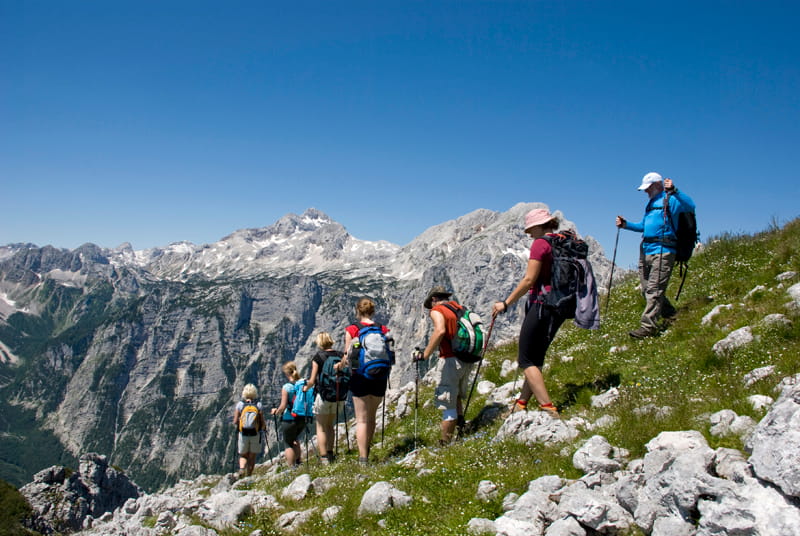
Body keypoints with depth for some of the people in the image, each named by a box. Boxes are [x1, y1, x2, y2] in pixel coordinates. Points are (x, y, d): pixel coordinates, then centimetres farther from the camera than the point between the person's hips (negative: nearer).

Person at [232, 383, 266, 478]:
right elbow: (262, 422, -6)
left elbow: (235, 422, -4)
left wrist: (237, 426, 18)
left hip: (243, 434, 0)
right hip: (255, 434, 0)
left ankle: (242, 468, -10)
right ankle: (248, 476, 12)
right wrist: (264, 427, 16)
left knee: (243, 456, 17)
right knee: (252, 457, 13)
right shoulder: (258, 405, -4)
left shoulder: (239, 404, -3)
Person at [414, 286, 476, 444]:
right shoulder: (459, 308, 16)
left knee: (448, 406, -1)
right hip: (468, 361, 7)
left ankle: (446, 443, 4)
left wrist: (425, 354, -22)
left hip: (451, 360, -7)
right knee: (458, 397, 27)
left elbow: (440, 331, -24)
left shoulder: (437, 310, -4)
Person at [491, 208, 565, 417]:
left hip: (542, 304, -9)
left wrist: (506, 303, -10)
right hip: (562, 306, 9)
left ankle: (549, 410, -12)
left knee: (526, 360, -3)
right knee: (536, 358, 16)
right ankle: (521, 404, 24)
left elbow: (529, 280, -16)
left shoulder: (541, 243, -10)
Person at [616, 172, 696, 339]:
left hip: (662, 251, -9)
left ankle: (648, 326, -14)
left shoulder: (669, 200, -4)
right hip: (646, 250, 9)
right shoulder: (651, 203, 23)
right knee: (646, 289, 11)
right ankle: (669, 314, 28)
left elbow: (690, 205, -23)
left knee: (654, 289, -12)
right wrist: (625, 224, 16)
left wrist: (673, 191, -35)